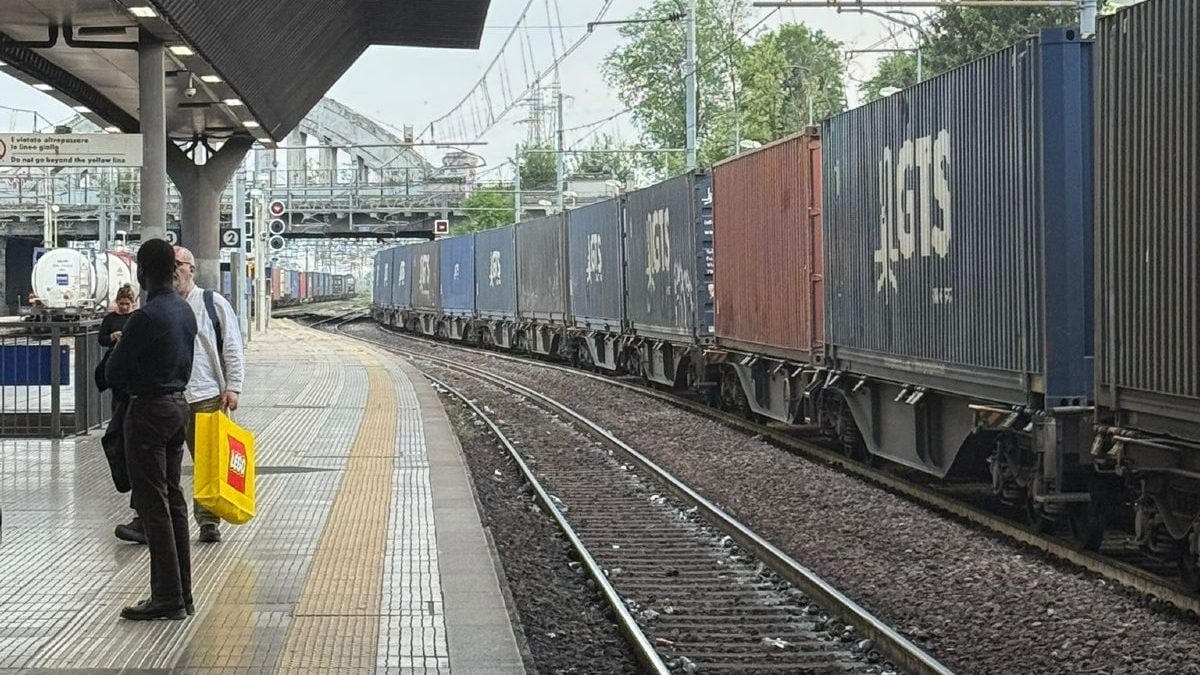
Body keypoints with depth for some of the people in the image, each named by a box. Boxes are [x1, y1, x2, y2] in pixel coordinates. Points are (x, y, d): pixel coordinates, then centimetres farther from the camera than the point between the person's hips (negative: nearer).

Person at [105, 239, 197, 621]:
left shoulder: (145, 318, -19)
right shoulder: (186, 312, 8)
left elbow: (113, 374, -13)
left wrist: (131, 382, 7)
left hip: (149, 410, -9)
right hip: (178, 406, 9)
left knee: (153, 504, -4)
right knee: (173, 500, 13)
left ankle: (168, 597, -3)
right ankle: (181, 593, 17)